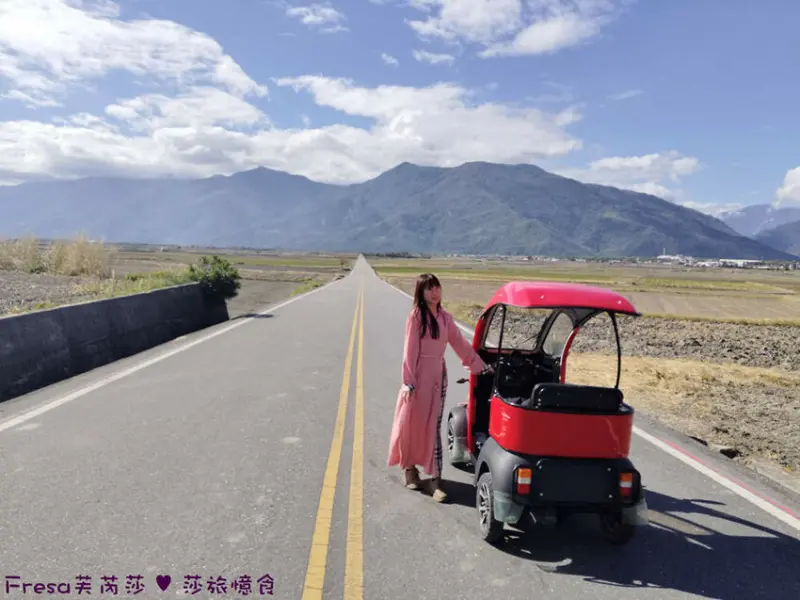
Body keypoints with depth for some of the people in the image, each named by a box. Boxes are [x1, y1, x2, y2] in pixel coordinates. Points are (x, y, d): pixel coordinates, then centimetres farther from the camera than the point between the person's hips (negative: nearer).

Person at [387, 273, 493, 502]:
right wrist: (408, 382, -13)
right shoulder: (416, 315, -8)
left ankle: (435, 479, 8)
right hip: (418, 375, -4)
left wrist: (481, 366, 15)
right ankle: (410, 468, 28)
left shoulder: (445, 317, 8)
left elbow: (461, 344, 14)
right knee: (412, 423, 7)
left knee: (433, 427, 5)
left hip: (438, 375, 4)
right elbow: (410, 350, -10)